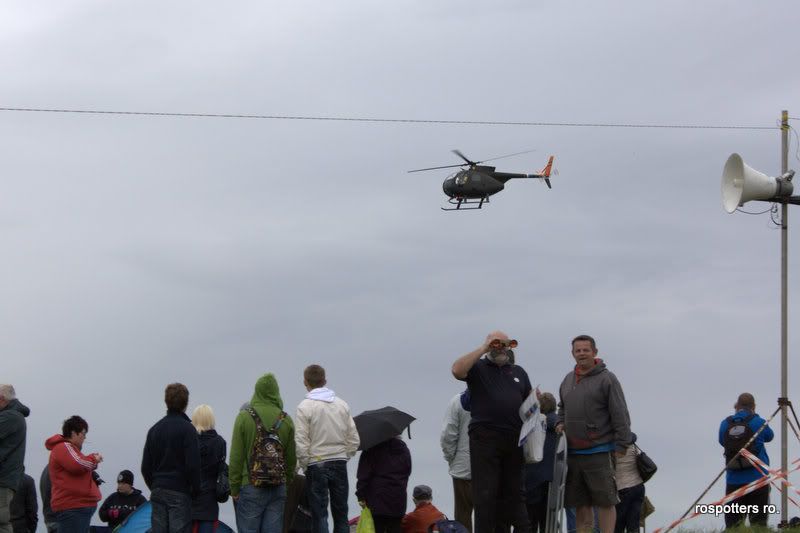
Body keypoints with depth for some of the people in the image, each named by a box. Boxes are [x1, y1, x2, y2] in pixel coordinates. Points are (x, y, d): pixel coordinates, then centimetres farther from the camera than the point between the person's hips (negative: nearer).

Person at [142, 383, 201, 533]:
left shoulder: (154, 429, 11)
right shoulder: (187, 429, -8)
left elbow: (146, 466, 12)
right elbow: (193, 465, -12)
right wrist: (195, 489, 0)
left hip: (157, 492, 6)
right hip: (179, 493, -5)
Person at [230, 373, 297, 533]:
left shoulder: (244, 418, -6)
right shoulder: (286, 420, 3)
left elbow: (236, 456, -5)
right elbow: (291, 458, 8)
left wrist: (234, 487, 1)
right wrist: (288, 481, 20)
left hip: (251, 488, -3)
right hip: (278, 488, 3)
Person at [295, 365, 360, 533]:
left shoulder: (304, 407, -9)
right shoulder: (342, 405, 5)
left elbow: (301, 443, -12)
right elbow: (354, 440, 5)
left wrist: (304, 465, 0)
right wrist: (344, 456, 14)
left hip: (317, 465, -4)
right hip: (340, 465, 4)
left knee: (320, 515, -1)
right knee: (341, 514, 10)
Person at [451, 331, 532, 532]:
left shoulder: (518, 372, 21)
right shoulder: (477, 367, 6)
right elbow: (457, 370, -15)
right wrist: (483, 349, -11)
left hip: (514, 439, 5)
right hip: (485, 438, -5)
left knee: (511, 493, 7)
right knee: (485, 493, -8)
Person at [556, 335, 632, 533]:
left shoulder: (607, 379, -4)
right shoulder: (567, 380, 16)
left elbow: (620, 416, -8)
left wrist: (621, 446, -13)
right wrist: (560, 423, 11)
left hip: (599, 452, -6)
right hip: (573, 453, 6)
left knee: (605, 501, -5)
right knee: (580, 503, 9)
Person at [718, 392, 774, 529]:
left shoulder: (725, 424, 4)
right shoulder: (758, 422, -4)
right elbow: (769, 436, 16)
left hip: (733, 481, 3)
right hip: (757, 480, -3)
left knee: (733, 524, 3)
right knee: (758, 523, -1)